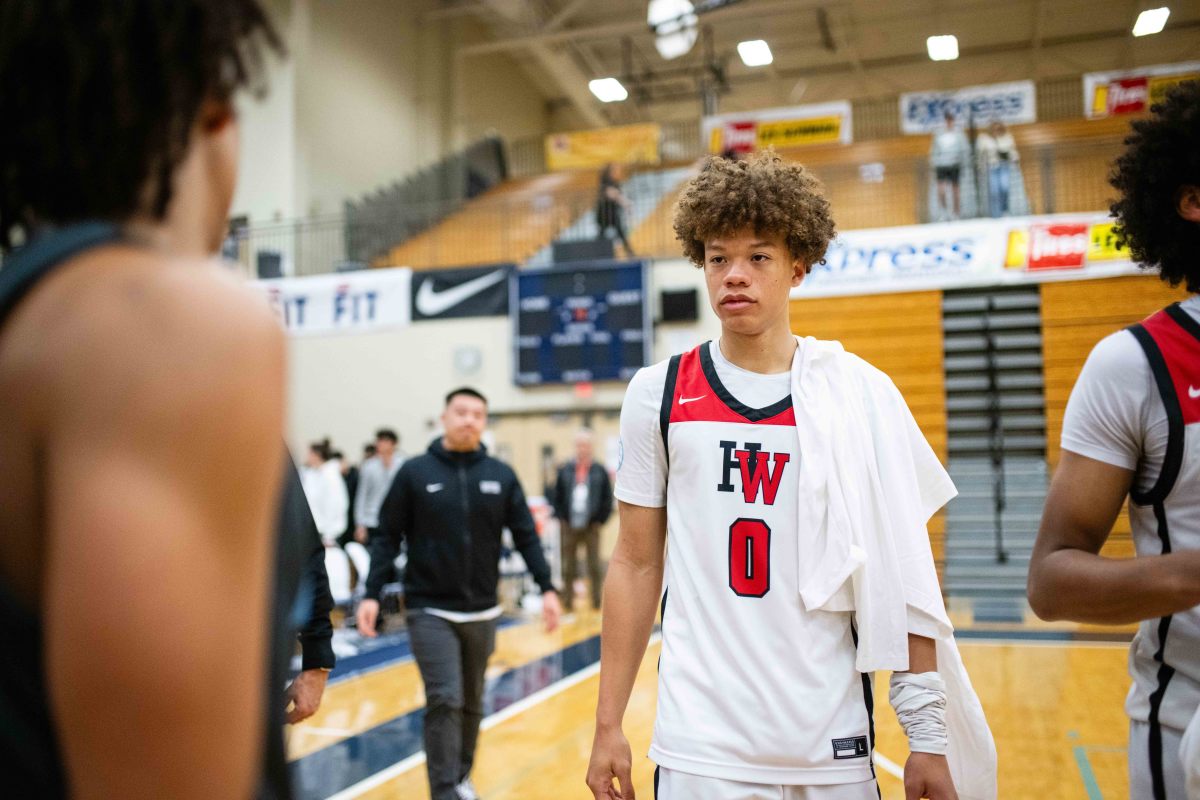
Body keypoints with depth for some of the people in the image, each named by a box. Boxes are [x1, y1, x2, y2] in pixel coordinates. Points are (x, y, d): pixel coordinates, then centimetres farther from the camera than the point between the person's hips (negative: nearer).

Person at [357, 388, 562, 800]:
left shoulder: (501, 475, 2)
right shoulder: (414, 472, -4)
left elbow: (526, 535, 3)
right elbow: (388, 536, -3)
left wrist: (547, 588, -6)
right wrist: (372, 594, -10)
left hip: (482, 611, 3)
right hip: (430, 611, -3)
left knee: (472, 703, 15)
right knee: (444, 700, -10)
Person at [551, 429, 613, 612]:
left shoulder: (600, 471, 1)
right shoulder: (565, 471, 3)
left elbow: (607, 500, 4)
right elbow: (556, 498, 7)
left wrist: (600, 520, -1)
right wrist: (561, 520, 0)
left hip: (591, 528, -1)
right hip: (569, 527, 1)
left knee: (595, 567, 2)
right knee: (569, 568, 7)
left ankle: (597, 602, 11)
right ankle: (567, 601, 15)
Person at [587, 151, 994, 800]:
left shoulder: (862, 394, -2)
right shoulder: (658, 395, -1)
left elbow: (903, 574, 0)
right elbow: (636, 564, 3)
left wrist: (928, 737, -2)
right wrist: (608, 726, 2)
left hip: (835, 747, 1)